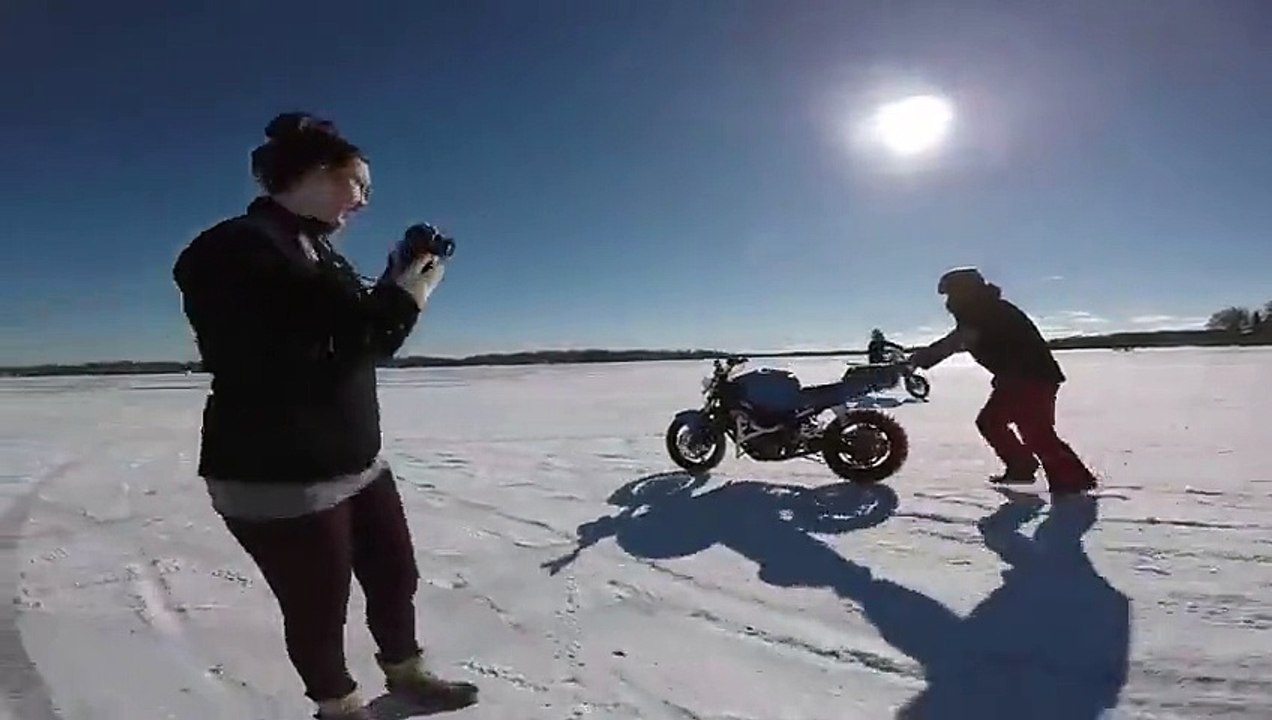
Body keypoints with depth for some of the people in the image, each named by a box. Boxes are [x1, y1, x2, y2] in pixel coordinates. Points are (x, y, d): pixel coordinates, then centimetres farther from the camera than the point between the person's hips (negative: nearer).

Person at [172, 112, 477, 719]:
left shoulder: (315, 248, 10)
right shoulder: (235, 249, -18)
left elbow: (358, 341, 15)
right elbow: (310, 371, -27)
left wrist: (395, 289, 0)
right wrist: (398, 304, -22)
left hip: (358, 462, 9)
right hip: (279, 481, -9)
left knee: (397, 577, 20)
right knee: (319, 610, 11)